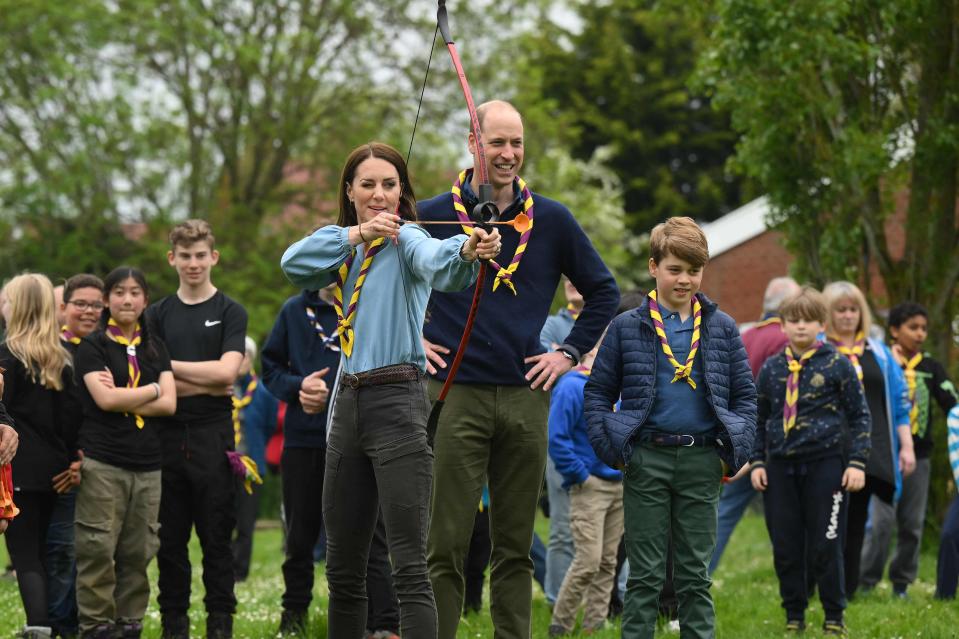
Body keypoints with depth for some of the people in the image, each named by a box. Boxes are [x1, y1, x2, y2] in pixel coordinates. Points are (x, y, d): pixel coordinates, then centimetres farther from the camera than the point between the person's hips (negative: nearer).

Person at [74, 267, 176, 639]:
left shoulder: (155, 348, 16)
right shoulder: (92, 347, 2)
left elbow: (169, 404, 4)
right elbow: (105, 399, -11)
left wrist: (122, 399, -7)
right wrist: (152, 390, 0)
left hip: (147, 465, 4)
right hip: (102, 464, -4)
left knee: (138, 553, 4)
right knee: (97, 552, -7)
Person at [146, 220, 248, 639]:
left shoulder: (230, 313, 5)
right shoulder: (158, 314, 11)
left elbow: (226, 371, -9)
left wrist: (169, 366, -5)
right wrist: (206, 385, -8)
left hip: (213, 435, -2)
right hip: (167, 435, 2)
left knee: (217, 537, -1)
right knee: (170, 538, 4)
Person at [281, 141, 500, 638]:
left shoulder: (406, 238, -6)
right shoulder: (344, 249, 15)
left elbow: (435, 260, -30)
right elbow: (294, 264, -5)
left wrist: (467, 251, -52)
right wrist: (358, 233, -18)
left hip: (397, 404, -7)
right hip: (348, 405, 7)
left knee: (409, 566, -14)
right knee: (342, 567, 13)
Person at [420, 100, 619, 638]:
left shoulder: (552, 220, 8)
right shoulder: (434, 216, 2)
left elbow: (604, 292, 18)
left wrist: (569, 353, 10)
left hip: (526, 396, 2)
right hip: (456, 396, -2)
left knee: (516, 546, 7)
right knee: (446, 544, -5)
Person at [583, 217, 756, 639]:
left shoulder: (722, 328, 8)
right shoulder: (627, 327, 2)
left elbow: (744, 394, 11)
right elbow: (597, 391, 5)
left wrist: (736, 451, 0)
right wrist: (610, 447, -6)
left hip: (702, 461, 2)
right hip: (647, 459, -2)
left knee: (695, 573, 6)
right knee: (645, 573, 1)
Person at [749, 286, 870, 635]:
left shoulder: (837, 366, -1)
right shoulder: (771, 369, 8)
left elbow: (859, 416, 2)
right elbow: (759, 420, 16)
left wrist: (857, 462, -5)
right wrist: (757, 462, 8)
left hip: (825, 465, -3)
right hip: (780, 467, 3)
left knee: (825, 547, -1)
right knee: (785, 548, 4)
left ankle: (834, 618, 10)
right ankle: (794, 616, 15)